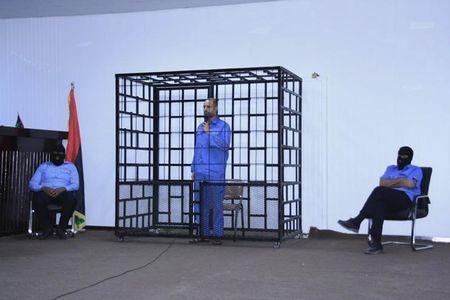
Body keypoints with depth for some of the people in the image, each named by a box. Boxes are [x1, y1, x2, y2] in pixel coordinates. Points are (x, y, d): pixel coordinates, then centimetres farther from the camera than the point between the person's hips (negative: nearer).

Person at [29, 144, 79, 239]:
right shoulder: (43, 166, 22)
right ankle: (47, 227, -14)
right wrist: (44, 188, -13)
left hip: (63, 192, -1)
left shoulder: (70, 166, 20)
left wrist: (62, 189, -15)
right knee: (37, 200, -36)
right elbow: (32, 183, 10)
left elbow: (75, 184, 6)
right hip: (45, 191, 1)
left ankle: (61, 228, -19)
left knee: (71, 199, -36)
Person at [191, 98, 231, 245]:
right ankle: (203, 233, 16)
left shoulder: (223, 126, 0)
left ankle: (217, 235, 4)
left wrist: (209, 133, -12)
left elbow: (224, 145, -15)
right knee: (200, 205, 7)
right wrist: (193, 169, 16)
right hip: (200, 174, 6)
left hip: (216, 174, -5)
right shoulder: (200, 127, 17)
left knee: (217, 205, -2)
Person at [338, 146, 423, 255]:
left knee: (379, 190, -33)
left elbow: (410, 184, -4)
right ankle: (376, 243, -46)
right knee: (379, 204, -36)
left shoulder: (416, 170, 17)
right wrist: (400, 180, 1)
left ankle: (356, 221, -35)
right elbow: (382, 182, 11)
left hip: (405, 199, -4)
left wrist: (391, 183, 3)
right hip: (388, 201, 4)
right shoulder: (391, 169, 31)